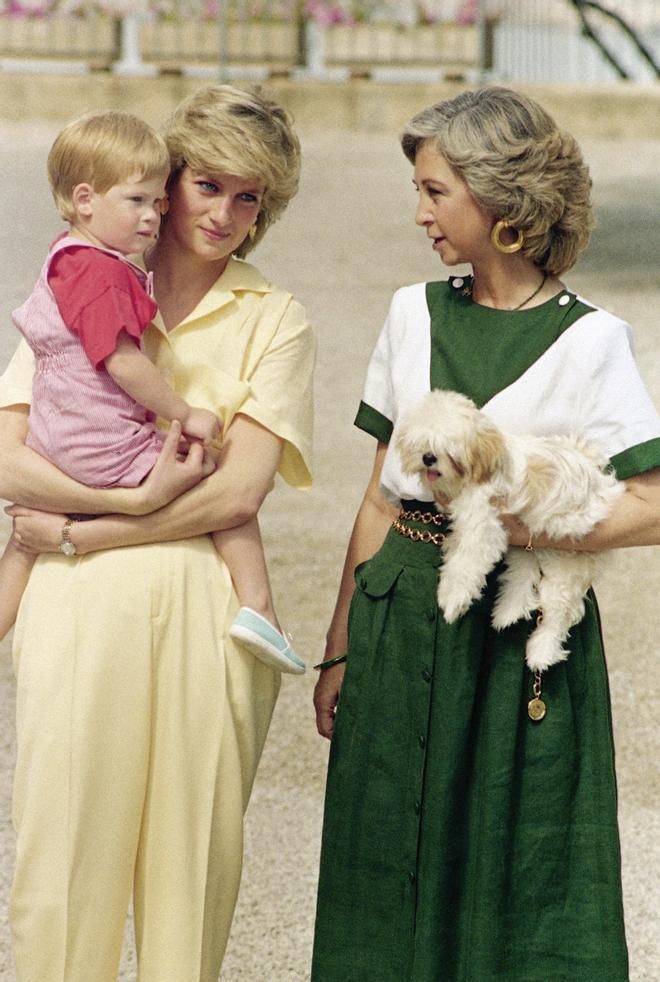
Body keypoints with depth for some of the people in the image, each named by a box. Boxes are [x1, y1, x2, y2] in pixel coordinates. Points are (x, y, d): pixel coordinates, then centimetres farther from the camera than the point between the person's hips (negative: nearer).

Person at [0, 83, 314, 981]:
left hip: (207, 610, 0)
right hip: (79, 608, 0)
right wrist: (137, 495, -14)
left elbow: (238, 493, -4)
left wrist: (80, 532, -7)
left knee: (194, 851, 4)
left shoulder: (274, 321, 7)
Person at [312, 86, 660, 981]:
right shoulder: (415, 314, 8)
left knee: (514, 869, 1)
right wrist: (340, 651, 10)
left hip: (522, 634, -4)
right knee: (390, 870, 8)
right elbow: (379, 500, 11)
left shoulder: (587, 342, -6)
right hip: (400, 621, 4)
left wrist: (523, 526, -20)